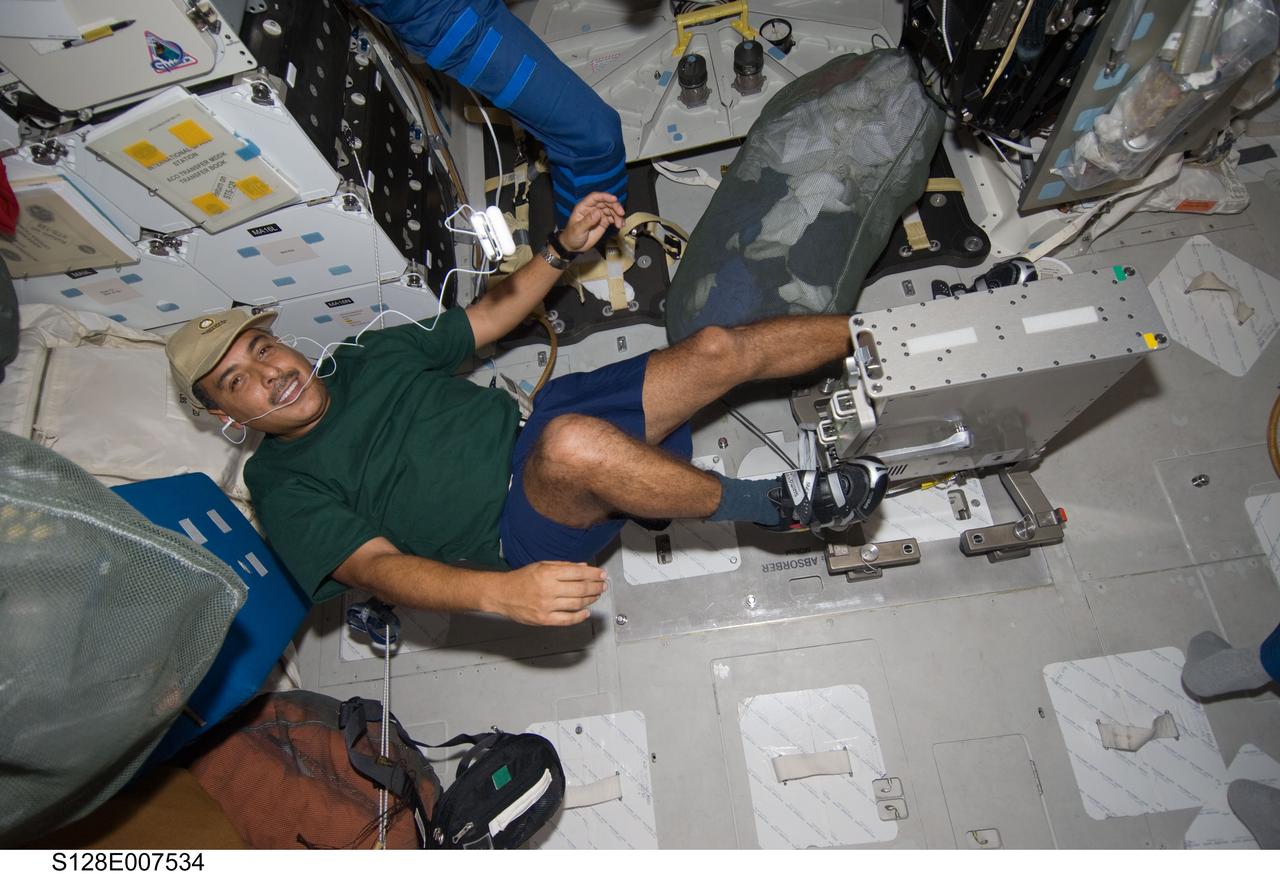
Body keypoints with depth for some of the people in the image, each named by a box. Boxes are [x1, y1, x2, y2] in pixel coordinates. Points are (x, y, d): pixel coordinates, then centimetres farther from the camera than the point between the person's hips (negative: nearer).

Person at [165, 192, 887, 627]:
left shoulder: (369, 356, 15)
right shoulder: (285, 486, -1)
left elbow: (492, 315, 20)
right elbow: (376, 567, -17)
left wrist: (565, 248, 6)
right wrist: (499, 592, -36)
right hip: (521, 528, -6)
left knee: (720, 349, -9)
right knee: (576, 444, -41)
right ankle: (778, 508, -21)